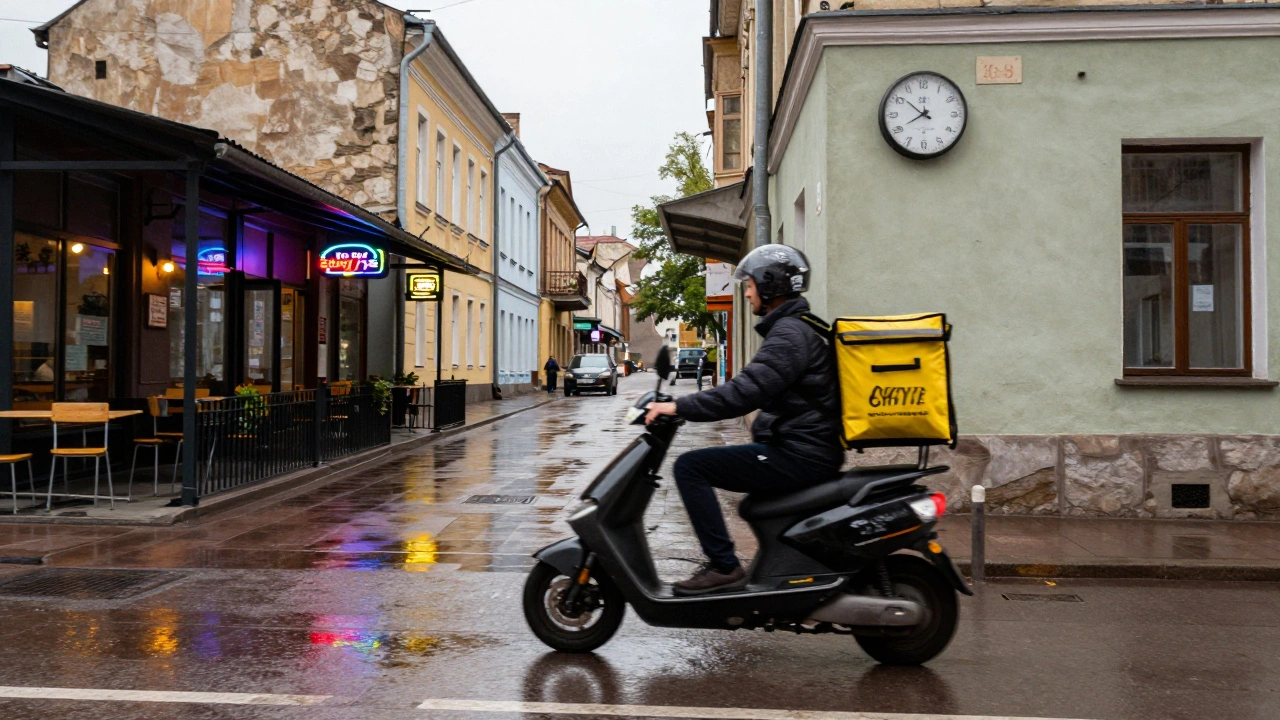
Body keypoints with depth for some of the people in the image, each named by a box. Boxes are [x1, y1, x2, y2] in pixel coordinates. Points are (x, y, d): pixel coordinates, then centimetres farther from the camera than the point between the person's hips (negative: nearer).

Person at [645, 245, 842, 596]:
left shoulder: (789, 333, -15)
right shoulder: (800, 328, 18)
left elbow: (747, 391, -27)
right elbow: (755, 386, 23)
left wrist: (679, 406, -25)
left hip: (798, 456, -11)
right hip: (808, 450, 11)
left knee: (690, 467, -14)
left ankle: (724, 566, -13)